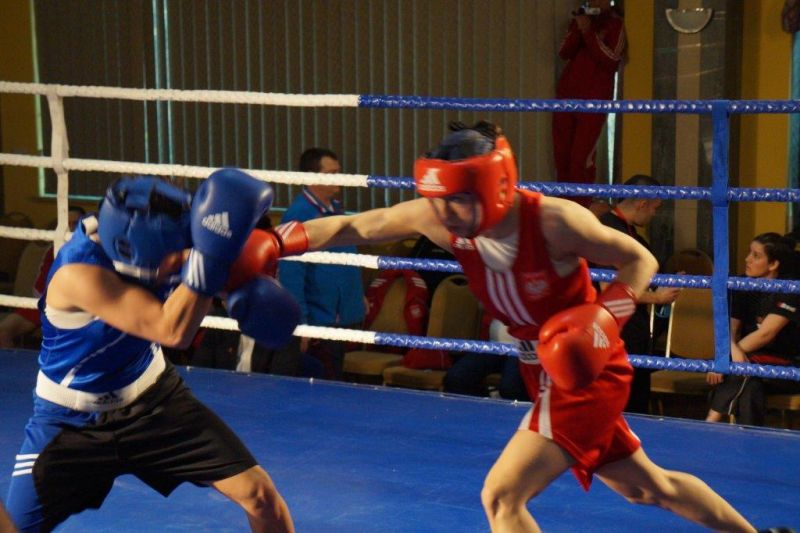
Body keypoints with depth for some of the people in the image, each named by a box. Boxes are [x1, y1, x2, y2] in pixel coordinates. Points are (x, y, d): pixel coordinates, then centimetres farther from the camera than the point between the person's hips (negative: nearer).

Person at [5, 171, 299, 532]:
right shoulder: (79, 275, -35)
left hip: (152, 397, 5)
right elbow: (174, 331, -40)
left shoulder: (135, 232, -17)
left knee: (259, 494, -5)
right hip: (73, 422, -4)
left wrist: (251, 283, -22)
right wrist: (210, 253, -50)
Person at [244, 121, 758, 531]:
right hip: (546, 373, 7)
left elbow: (641, 260, -15)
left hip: (585, 373, -7)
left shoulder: (552, 220, -28)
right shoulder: (439, 220, -13)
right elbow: (353, 227, -10)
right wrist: (274, 243, -21)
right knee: (649, 487, 22)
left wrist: (603, 318, -29)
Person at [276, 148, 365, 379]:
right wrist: (300, 323, -23)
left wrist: (358, 297, 15)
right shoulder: (298, 215, -18)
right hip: (315, 325, -8)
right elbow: (290, 274, -22)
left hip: (341, 318, 8)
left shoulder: (336, 208, 9)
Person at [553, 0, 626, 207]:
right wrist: (578, 30, -10)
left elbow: (611, 60, -13)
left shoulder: (615, 24, 0)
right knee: (561, 155, 1)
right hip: (566, 96, 5)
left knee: (581, 157, -12)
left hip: (594, 100, -5)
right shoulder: (580, 19, 16)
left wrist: (588, 33, -16)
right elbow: (564, 53, 5)